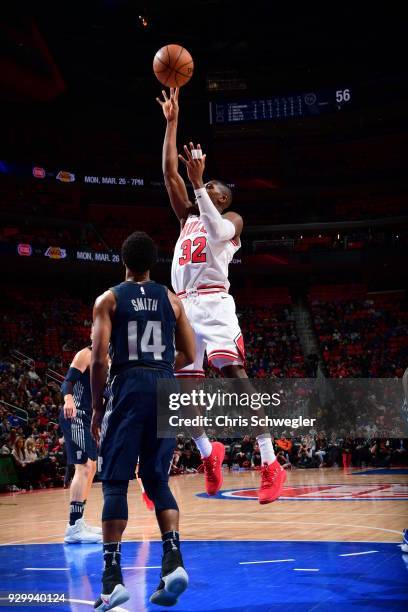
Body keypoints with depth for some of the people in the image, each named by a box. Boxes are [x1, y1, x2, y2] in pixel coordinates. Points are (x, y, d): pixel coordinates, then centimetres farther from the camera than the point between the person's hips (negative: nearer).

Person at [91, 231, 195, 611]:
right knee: (157, 481, 13)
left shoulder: (109, 299, 3)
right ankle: (173, 561, -4)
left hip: (129, 388, -3)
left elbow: (99, 357, -7)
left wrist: (96, 407, 1)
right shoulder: (170, 299, 12)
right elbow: (189, 356, 11)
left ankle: (113, 578, -5)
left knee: (115, 483, 1)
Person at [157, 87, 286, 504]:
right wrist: (172, 122, 16)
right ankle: (209, 454, 23)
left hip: (213, 303, -7)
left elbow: (216, 233, -14)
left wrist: (198, 182, -16)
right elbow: (169, 173, 19)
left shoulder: (232, 219, 11)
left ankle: (271, 465, -22)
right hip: (182, 305, 7)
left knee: (235, 375, -19)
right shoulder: (188, 217, 26)